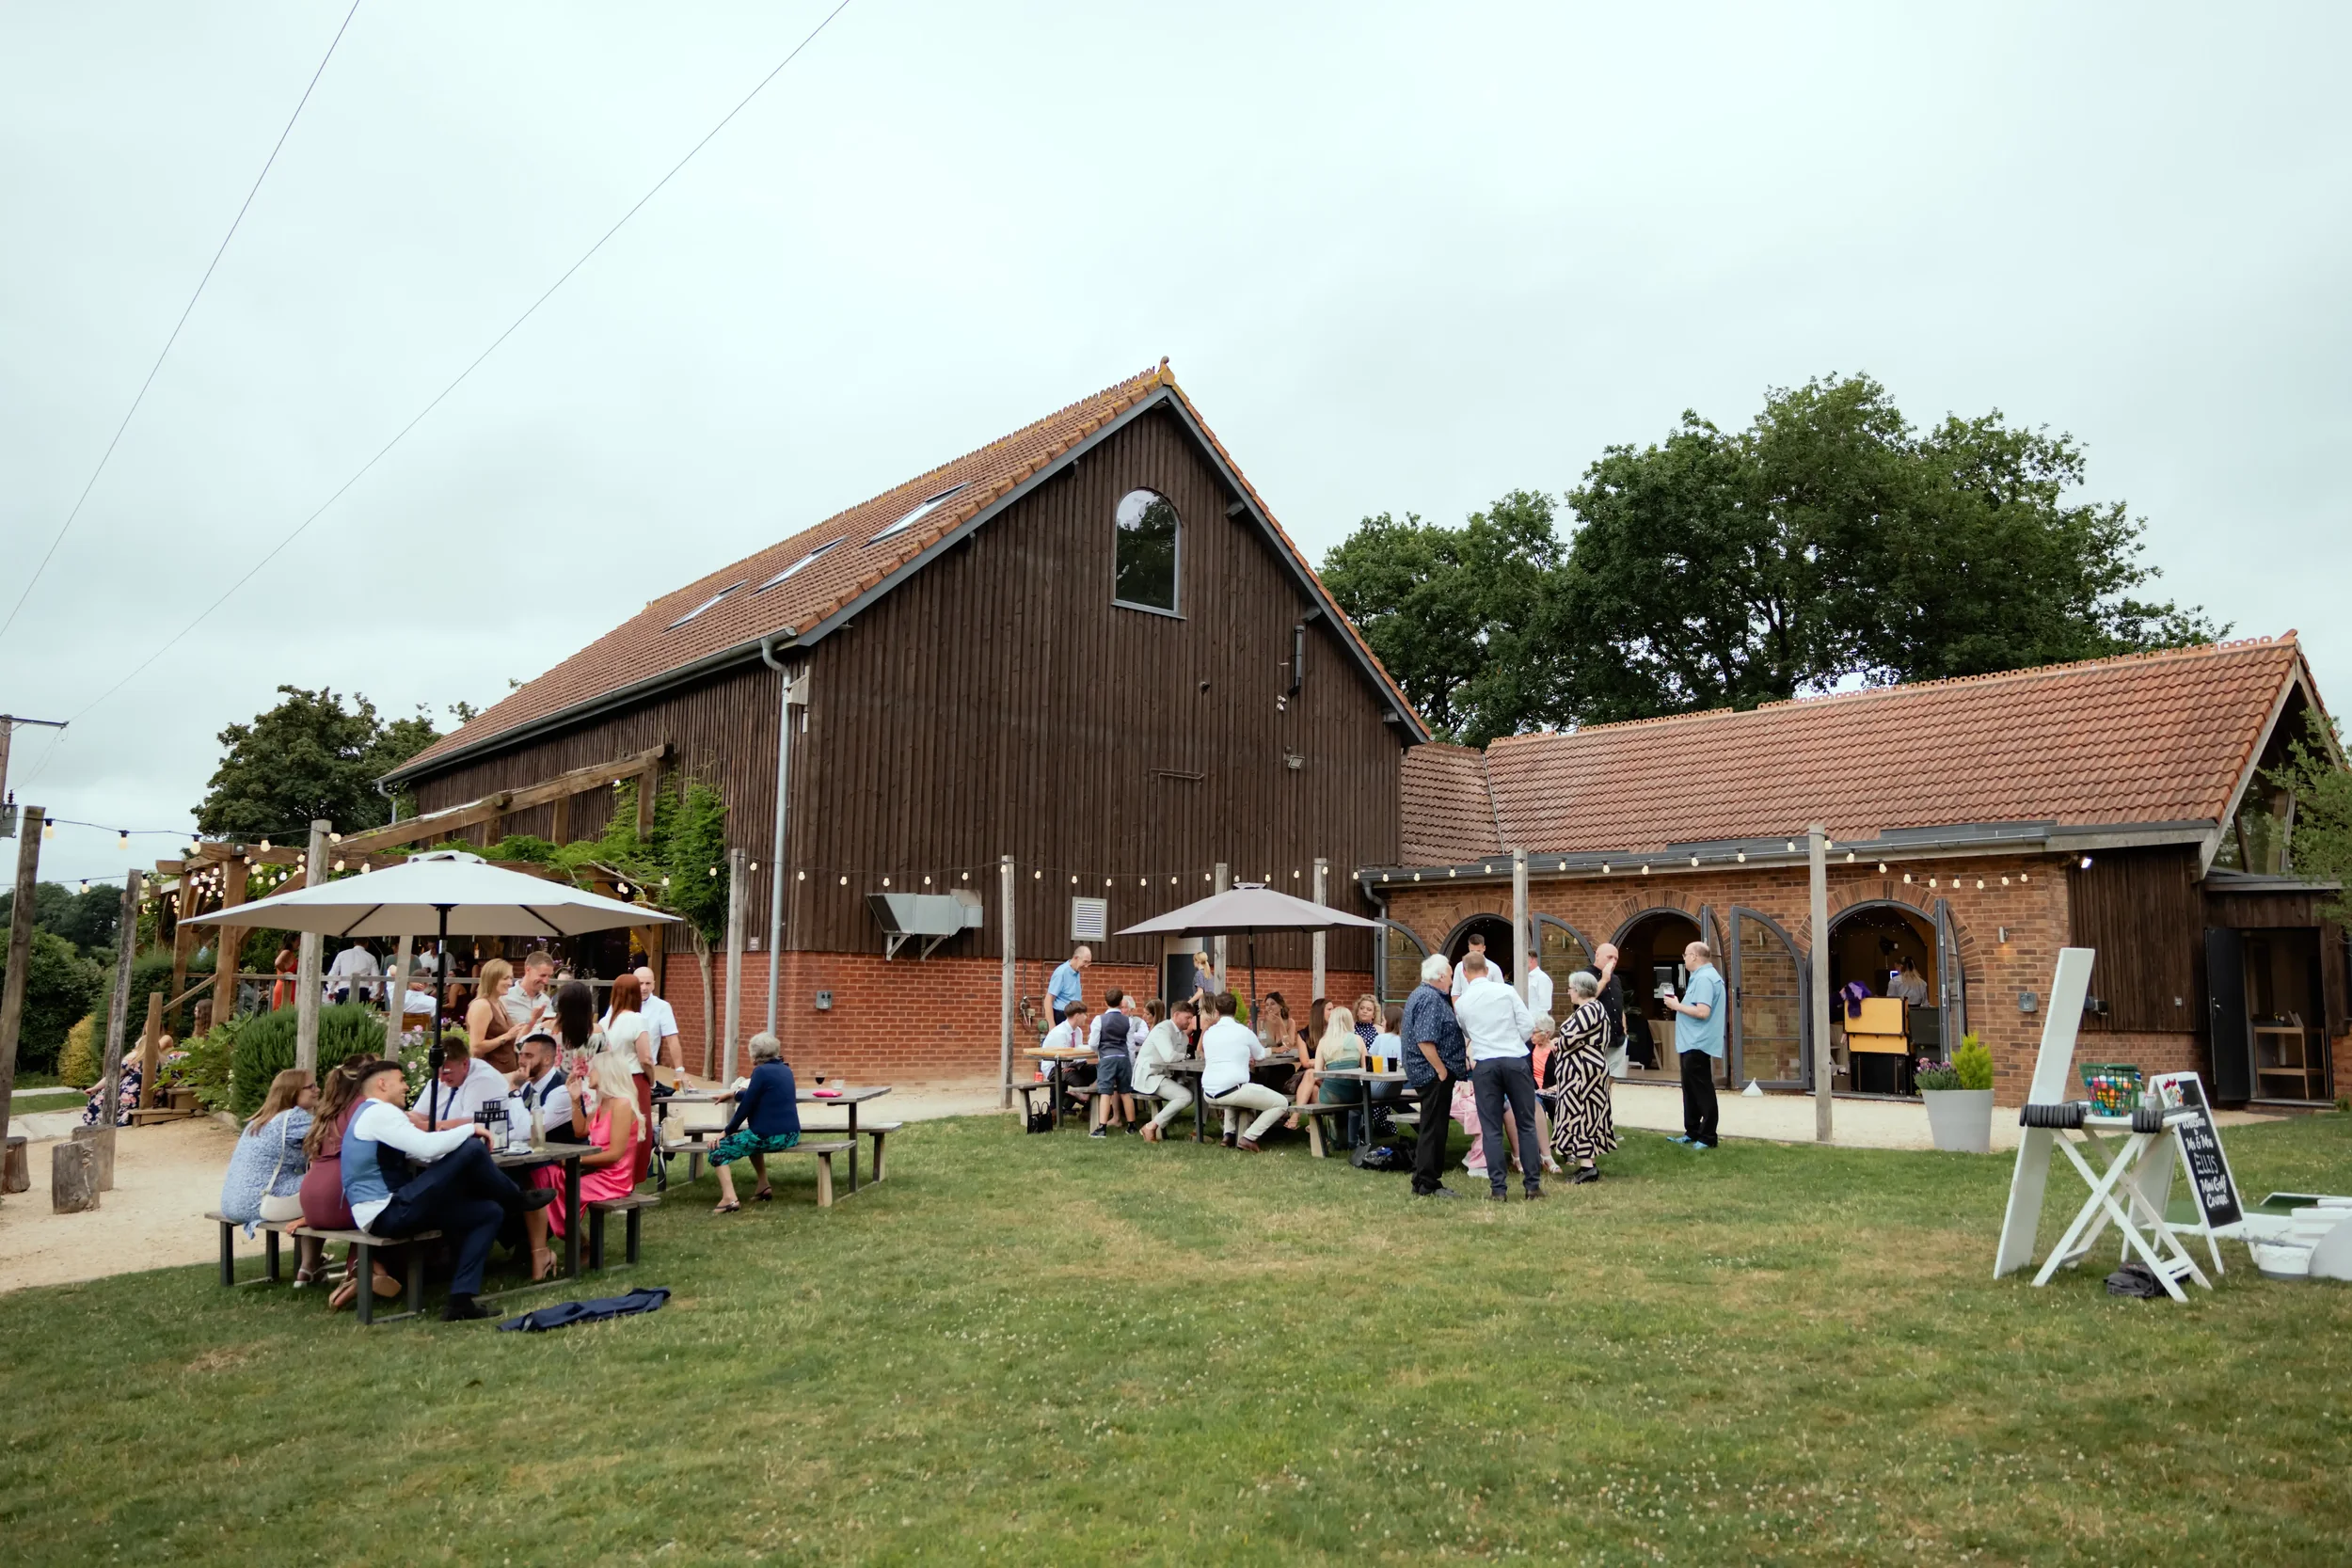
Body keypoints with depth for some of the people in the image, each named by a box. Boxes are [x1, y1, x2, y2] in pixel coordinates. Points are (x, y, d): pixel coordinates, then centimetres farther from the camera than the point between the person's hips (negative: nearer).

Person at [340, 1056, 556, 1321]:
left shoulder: (371, 1115, 21)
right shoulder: (379, 1112, -12)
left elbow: (417, 1154, 17)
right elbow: (427, 1148, -24)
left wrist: (455, 1138, 3)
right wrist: (471, 1129, -10)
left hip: (389, 1211, 11)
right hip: (387, 1214, -11)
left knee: (490, 1212, 9)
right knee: (472, 1149, -18)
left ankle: (460, 1300, 1)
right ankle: (517, 1200, 8)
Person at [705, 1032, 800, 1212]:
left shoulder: (762, 1071, -11)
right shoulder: (785, 1069, 14)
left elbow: (746, 1106, -10)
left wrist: (727, 1131, 2)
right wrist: (733, 1094, 40)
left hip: (770, 1136, -8)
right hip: (790, 1135, 9)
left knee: (718, 1149, 3)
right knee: (750, 1138, 37)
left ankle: (729, 1198, -12)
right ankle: (764, 1186, 32)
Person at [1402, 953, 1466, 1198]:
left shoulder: (1420, 994, 15)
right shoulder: (1431, 999, -18)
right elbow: (1425, 1041, -26)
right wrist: (1442, 1070, -19)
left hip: (1427, 1073, 11)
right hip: (1434, 1074, -11)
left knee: (1431, 1129, 16)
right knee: (1434, 1129, -5)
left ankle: (1423, 1182, 21)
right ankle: (1428, 1185, 0)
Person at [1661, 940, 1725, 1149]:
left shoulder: (1704, 978, -18)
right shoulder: (1702, 976, 16)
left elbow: (1703, 1012, -27)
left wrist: (1677, 1006, -16)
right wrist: (1678, 1005, 7)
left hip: (1698, 1045, -11)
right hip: (1692, 1043, 11)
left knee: (1702, 1092, -4)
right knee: (1691, 1090, 16)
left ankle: (1707, 1138, 1)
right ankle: (1692, 1132, 23)